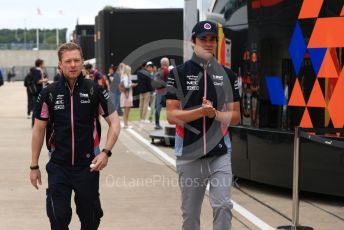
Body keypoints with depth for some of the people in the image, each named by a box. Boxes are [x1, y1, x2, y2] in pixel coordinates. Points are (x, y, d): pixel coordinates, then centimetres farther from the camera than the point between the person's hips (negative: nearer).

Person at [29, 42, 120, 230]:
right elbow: (38, 129, 5)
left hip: (88, 165, 0)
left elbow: (114, 122, 1)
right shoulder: (49, 93, -3)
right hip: (58, 167, 0)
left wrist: (106, 152, -13)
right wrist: (34, 166, 6)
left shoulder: (94, 90, -4)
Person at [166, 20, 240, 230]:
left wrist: (215, 113, -14)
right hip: (189, 154, -1)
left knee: (223, 206, -8)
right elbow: (172, 115, -6)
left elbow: (235, 116, 6)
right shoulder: (179, 74, 0)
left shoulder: (228, 75, 7)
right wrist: (200, 111, -21)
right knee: (190, 213, 9)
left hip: (220, 154, 1)